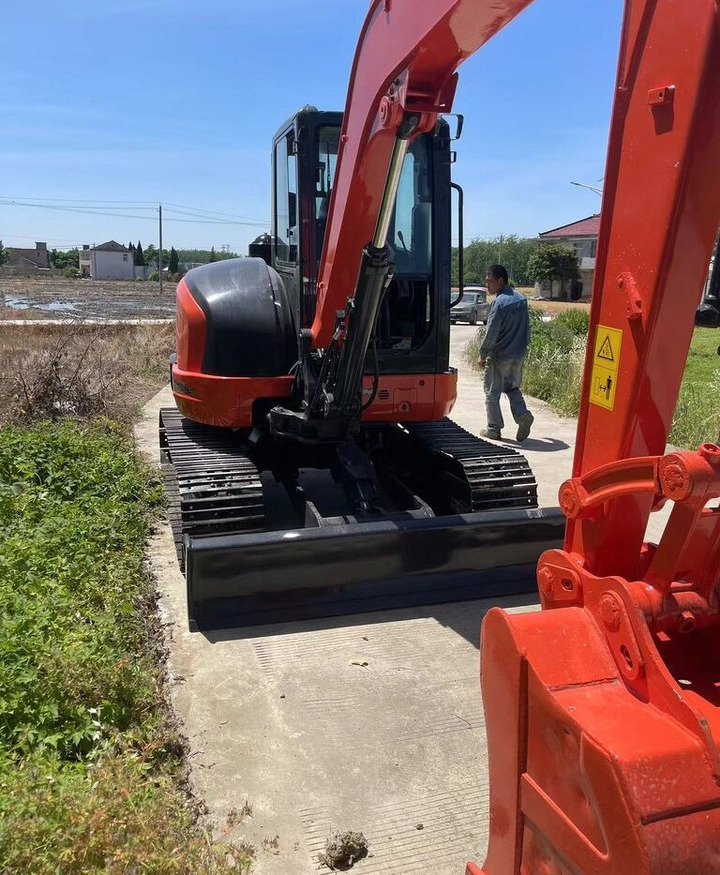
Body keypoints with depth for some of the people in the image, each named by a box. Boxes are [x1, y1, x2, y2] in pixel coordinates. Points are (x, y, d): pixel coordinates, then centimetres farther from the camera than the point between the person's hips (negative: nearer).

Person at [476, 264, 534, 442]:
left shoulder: (499, 303, -18)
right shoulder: (521, 299, 6)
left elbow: (491, 332, -18)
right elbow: (526, 327, 13)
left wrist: (482, 354, -9)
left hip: (499, 355, -7)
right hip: (519, 354, 7)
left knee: (492, 393, 6)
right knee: (512, 388, 21)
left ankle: (494, 429, 11)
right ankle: (523, 415, -1)